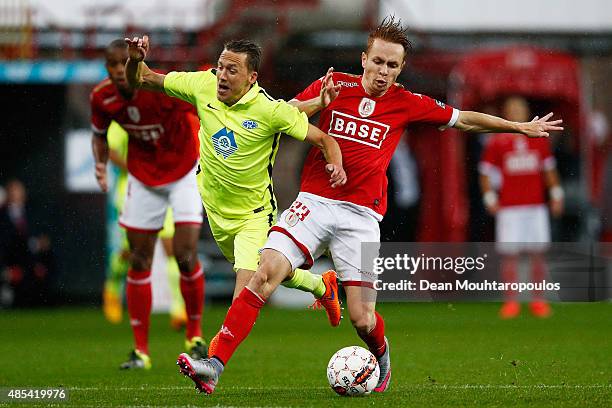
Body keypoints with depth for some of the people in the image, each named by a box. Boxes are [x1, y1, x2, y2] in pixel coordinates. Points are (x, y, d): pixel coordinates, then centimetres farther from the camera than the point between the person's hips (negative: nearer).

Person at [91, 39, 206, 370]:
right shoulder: (102, 97, -14)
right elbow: (100, 134, 7)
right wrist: (101, 163, -10)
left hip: (184, 172, -4)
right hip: (143, 177, 4)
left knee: (185, 256, -14)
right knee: (139, 262, 2)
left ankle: (195, 336, 9)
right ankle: (140, 350, 10)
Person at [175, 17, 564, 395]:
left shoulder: (406, 103, 6)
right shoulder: (334, 85, 5)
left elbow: (463, 120, 16)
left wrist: (520, 126, 20)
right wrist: (318, 103, -14)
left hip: (361, 215, 0)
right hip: (314, 203, 0)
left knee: (362, 319, -6)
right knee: (266, 273, -20)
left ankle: (382, 357, 30)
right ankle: (214, 365, -23)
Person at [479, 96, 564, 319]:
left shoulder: (539, 140, 10)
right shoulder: (496, 142, 1)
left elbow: (549, 170, 18)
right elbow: (485, 173, 4)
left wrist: (556, 194, 11)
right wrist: (490, 199, -5)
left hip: (536, 206, 3)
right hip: (509, 208, -3)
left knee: (538, 253, 2)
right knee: (509, 254, -4)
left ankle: (538, 300, 9)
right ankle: (511, 301, 0)